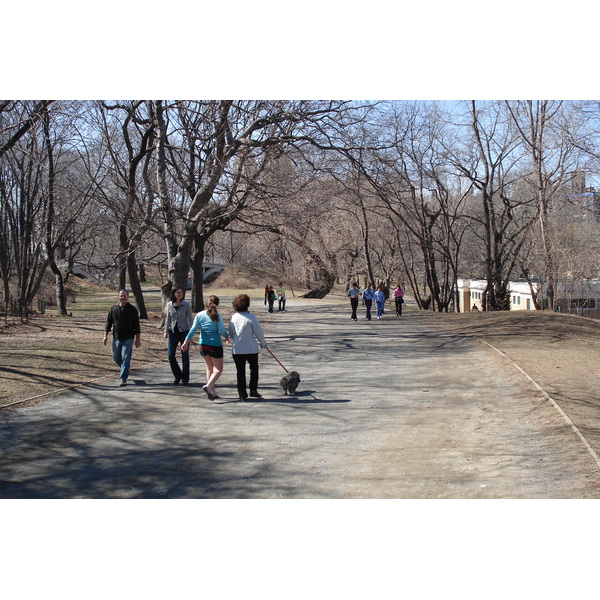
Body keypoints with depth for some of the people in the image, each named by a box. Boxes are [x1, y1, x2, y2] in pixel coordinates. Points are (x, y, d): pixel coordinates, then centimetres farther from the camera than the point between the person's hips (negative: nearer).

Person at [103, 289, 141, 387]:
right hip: (116, 338, 3)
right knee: (116, 357, 12)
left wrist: (138, 339, -4)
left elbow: (136, 325, -1)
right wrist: (105, 335, 4)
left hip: (128, 338, -3)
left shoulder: (132, 309, -3)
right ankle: (124, 370, 39)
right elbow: (108, 323, 9)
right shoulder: (113, 308, 4)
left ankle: (123, 379, -4)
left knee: (125, 358, -8)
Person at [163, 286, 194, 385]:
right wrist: (166, 331, 2)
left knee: (185, 356, 2)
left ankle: (185, 378, 15)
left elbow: (190, 319, -2)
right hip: (173, 332, 3)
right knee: (170, 355, -3)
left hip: (184, 332, -3)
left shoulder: (186, 305, -5)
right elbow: (168, 319, 12)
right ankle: (178, 376, 17)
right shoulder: (169, 305, 3)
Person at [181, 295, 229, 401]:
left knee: (209, 368, 19)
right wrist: (227, 337, 9)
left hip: (203, 345, 5)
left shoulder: (199, 315, -1)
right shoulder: (217, 316, -11)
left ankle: (213, 392, 21)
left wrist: (186, 342, 2)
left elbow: (193, 329, -4)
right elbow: (222, 331, -12)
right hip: (215, 345, -5)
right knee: (218, 370, 4)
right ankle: (209, 386, -22)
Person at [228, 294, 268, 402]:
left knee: (240, 372, 9)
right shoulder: (251, 317, -12)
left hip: (236, 349, 3)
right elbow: (258, 332, -6)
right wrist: (263, 343, 10)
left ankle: (242, 395, 10)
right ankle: (253, 390, 16)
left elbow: (230, 332, 10)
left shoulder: (233, 317, -1)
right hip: (251, 348, -3)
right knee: (254, 368, 18)